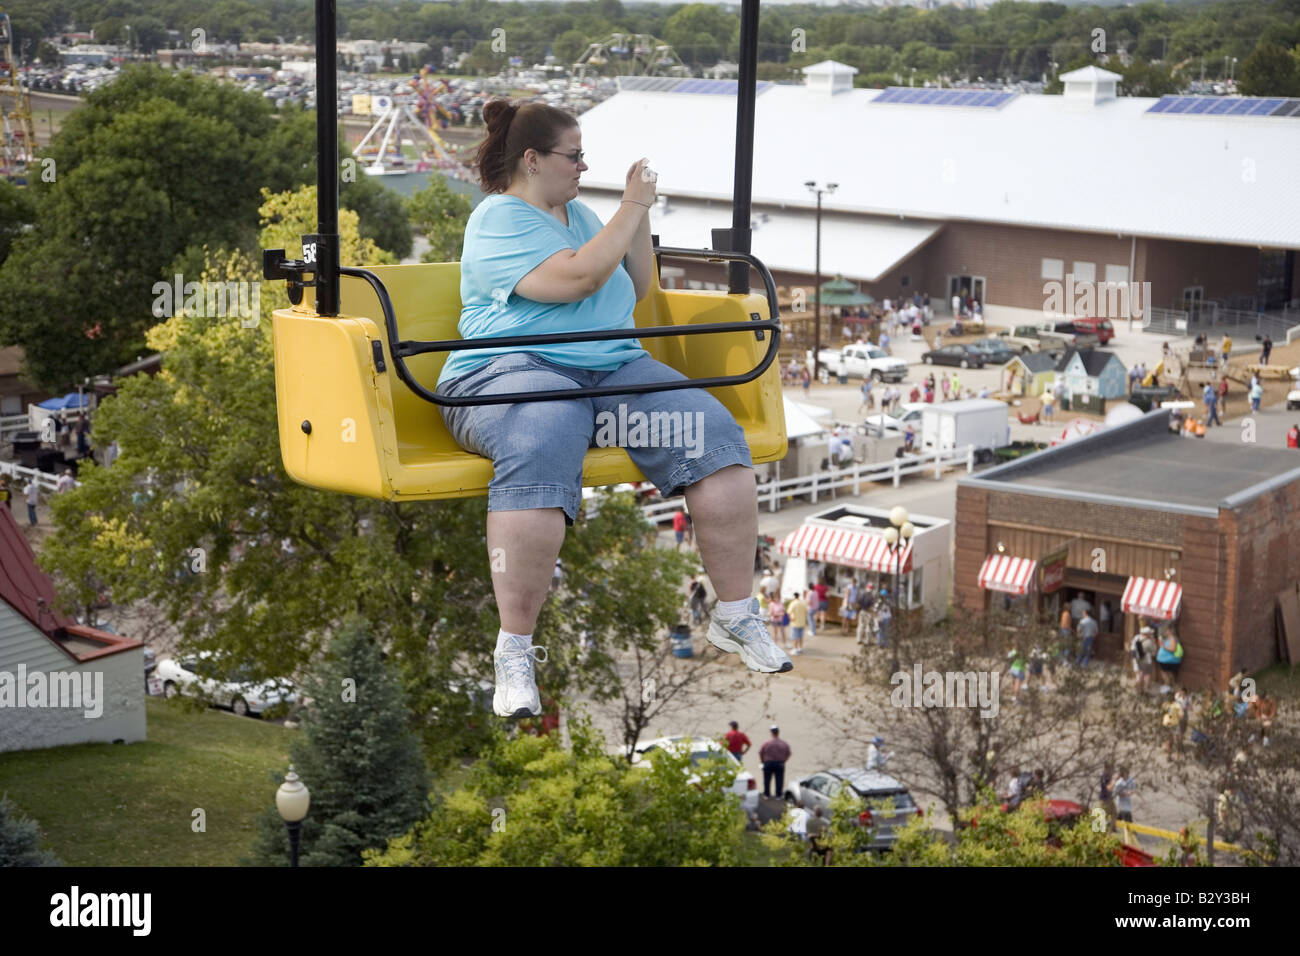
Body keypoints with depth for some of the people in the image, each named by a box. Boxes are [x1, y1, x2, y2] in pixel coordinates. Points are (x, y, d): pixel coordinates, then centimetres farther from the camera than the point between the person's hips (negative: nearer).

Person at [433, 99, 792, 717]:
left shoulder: (577, 213, 24)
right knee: (541, 455, -41)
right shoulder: (499, 220, -2)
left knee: (715, 434, -18)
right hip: (514, 369, -7)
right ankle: (514, 651, -31)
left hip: (614, 367, 7)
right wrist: (631, 210, -7)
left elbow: (636, 290, 28)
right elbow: (579, 278, -17)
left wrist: (641, 219, 15)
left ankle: (735, 618, -7)